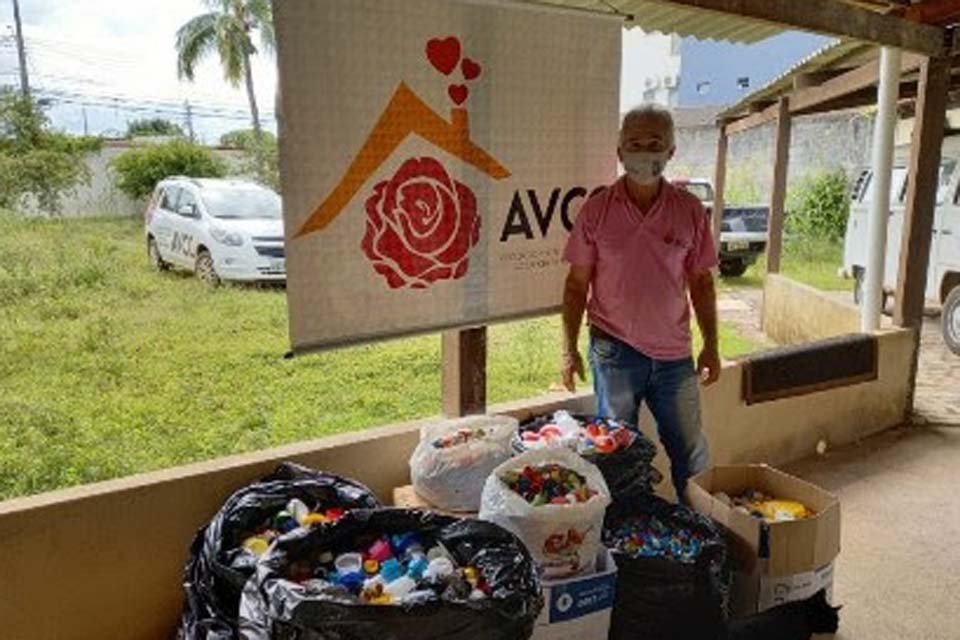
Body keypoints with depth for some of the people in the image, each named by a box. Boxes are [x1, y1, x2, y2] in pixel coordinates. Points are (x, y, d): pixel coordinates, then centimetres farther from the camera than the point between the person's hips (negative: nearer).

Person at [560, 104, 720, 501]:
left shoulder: (690, 210, 0)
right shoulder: (597, 210, -4)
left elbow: (701, 283, 6)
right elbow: (577, 284, -1)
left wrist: (711, 346, 4)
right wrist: (569, 349, -4)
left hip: (674, 352, 2)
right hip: (615, 350, -1)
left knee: (691, 452, 12)